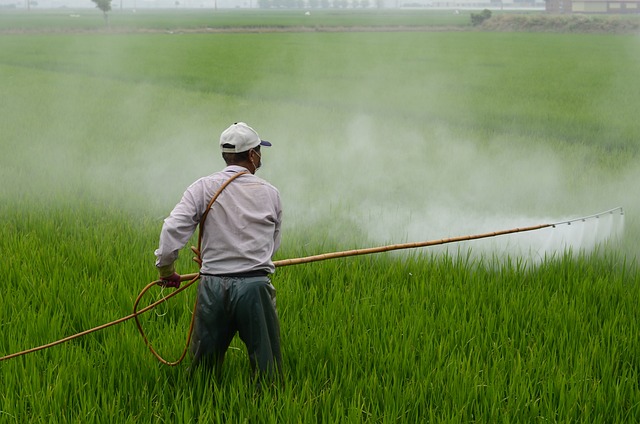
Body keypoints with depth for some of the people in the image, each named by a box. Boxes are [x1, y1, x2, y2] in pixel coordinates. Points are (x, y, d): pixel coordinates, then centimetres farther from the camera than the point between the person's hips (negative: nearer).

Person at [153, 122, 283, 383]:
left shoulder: (204, 188, 1)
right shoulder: (270, 193, 5)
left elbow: (173, 229, -9)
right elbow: (274, 244, 13)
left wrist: (165, 268, 4)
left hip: (213, 286, 1)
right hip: (255, 286, -1)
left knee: (203, 366, 12)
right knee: (267, 370, 6)